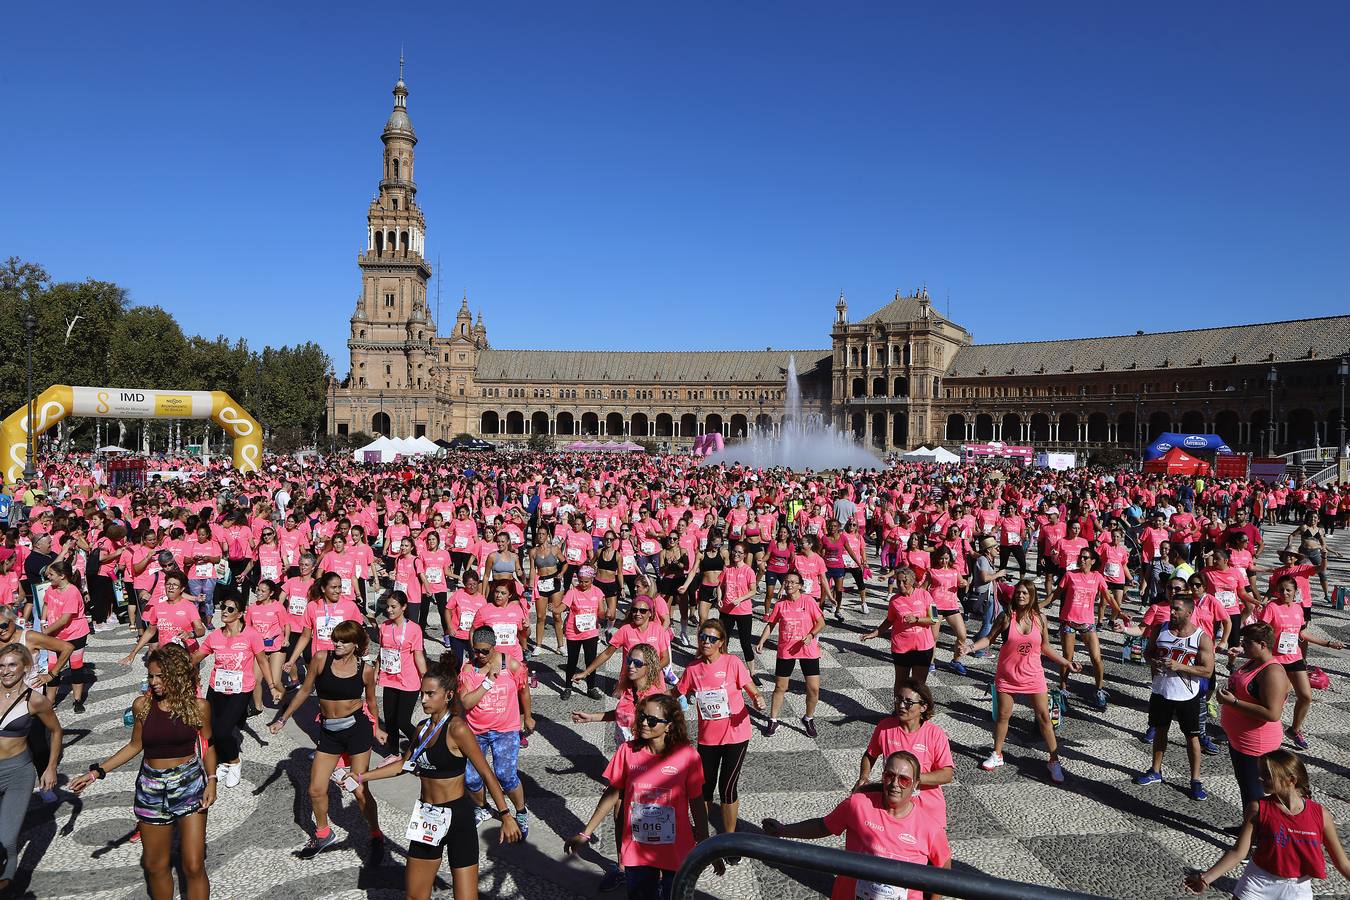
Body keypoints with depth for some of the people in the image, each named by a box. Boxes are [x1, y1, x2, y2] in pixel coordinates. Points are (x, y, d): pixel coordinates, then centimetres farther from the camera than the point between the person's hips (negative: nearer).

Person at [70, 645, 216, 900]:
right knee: (154, 865, 13)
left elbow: (207, 745, 3)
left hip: (189, 786, -3)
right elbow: (136, 745, 10)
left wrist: (211, 781, -8)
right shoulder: (142, 705, -3)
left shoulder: (198, 706, -8)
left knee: (194, 867, -4)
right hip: (151, 789, 3)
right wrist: (97, 772, 5)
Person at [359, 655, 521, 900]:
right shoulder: (422, 728, 5)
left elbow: (486, 774, -16)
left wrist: (506, 816, -17)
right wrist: (361, 778, 17)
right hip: (427, 818, 7)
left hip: (457, 817, -7)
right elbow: (405, 764, 20)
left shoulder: (457, 728, -18)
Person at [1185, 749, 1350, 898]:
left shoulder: (1320, 814, -10)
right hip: (1258, 882, -1)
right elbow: (1238, 852, -13)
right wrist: (1207, 877, -24)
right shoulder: (1259, 809, -13)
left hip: (1298, 889, 1)